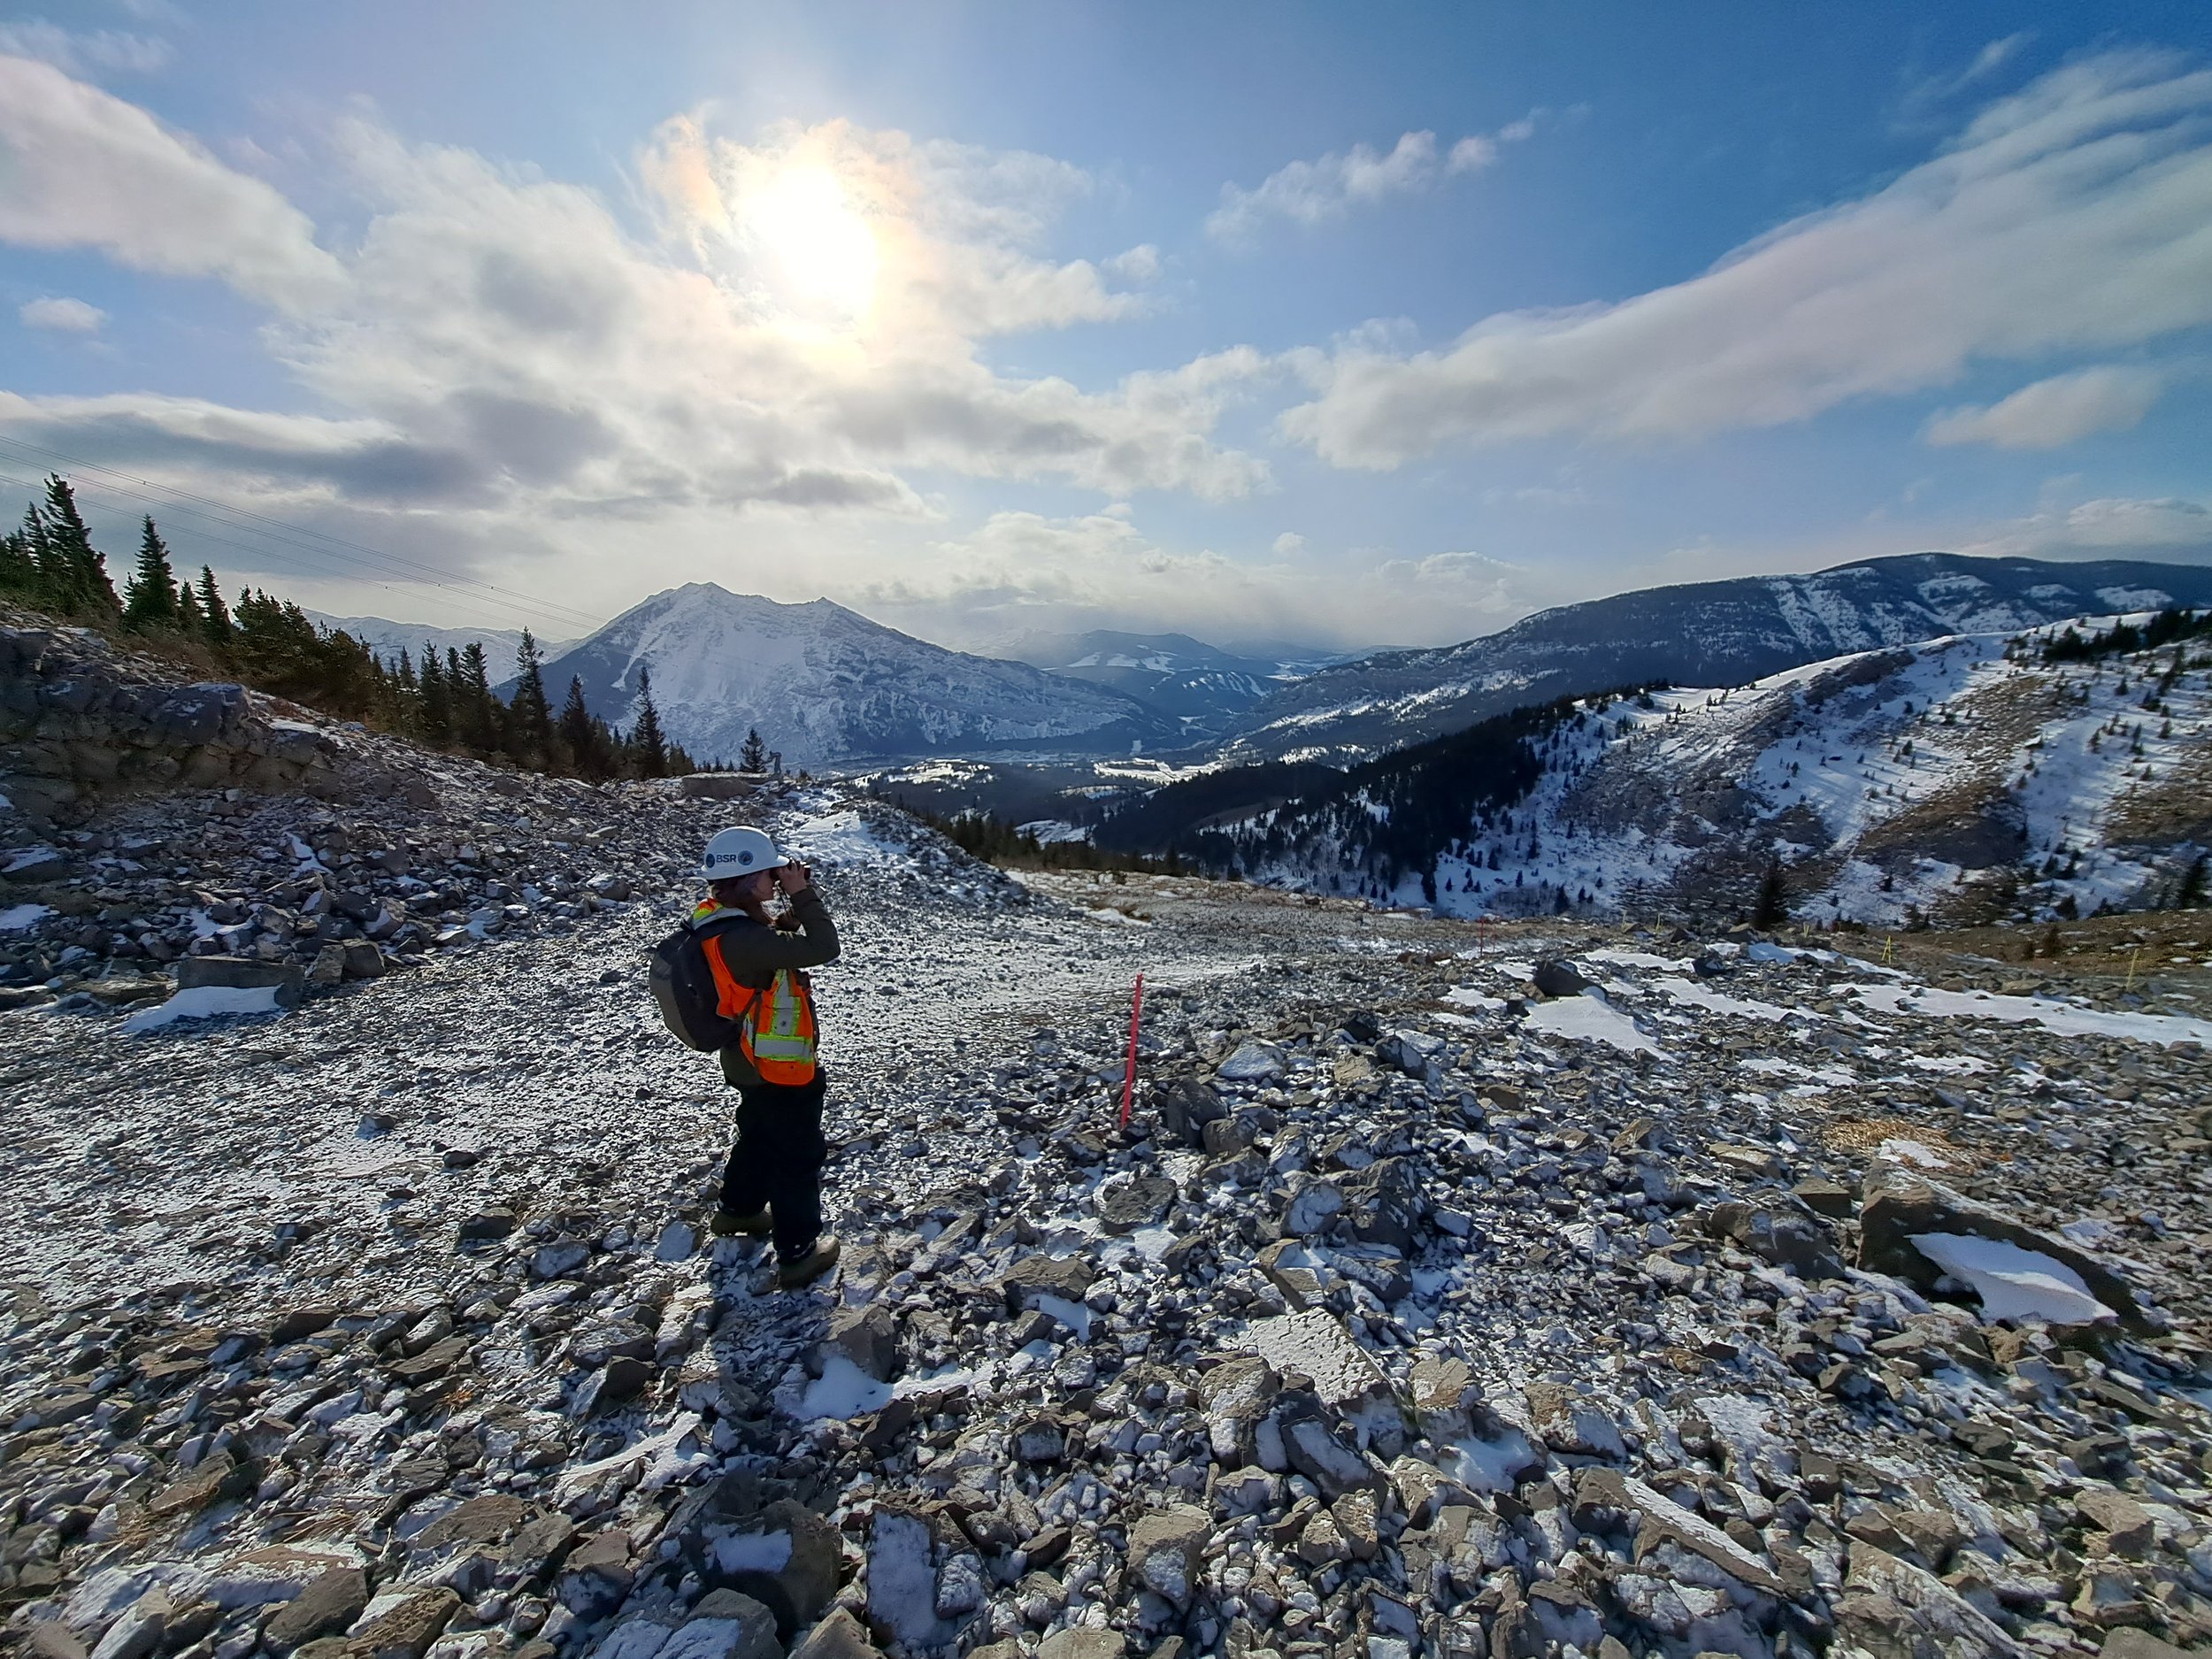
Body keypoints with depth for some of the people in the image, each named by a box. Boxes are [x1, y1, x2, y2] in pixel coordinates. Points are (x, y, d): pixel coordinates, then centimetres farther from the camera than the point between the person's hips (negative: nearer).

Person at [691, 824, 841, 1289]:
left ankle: (738, 1209, 53)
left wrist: (797, 903, -5)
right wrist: (804, 895, -26)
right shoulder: (742, 939, -34)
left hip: (751, 1062, 10)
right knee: (798, 1154, 7)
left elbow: (775, 936, 10)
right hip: (780, 1069, -10)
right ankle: (798, 1254, 21)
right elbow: (823, 949, -35)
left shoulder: (718, 921, -4)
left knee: (760, 1135, 31)